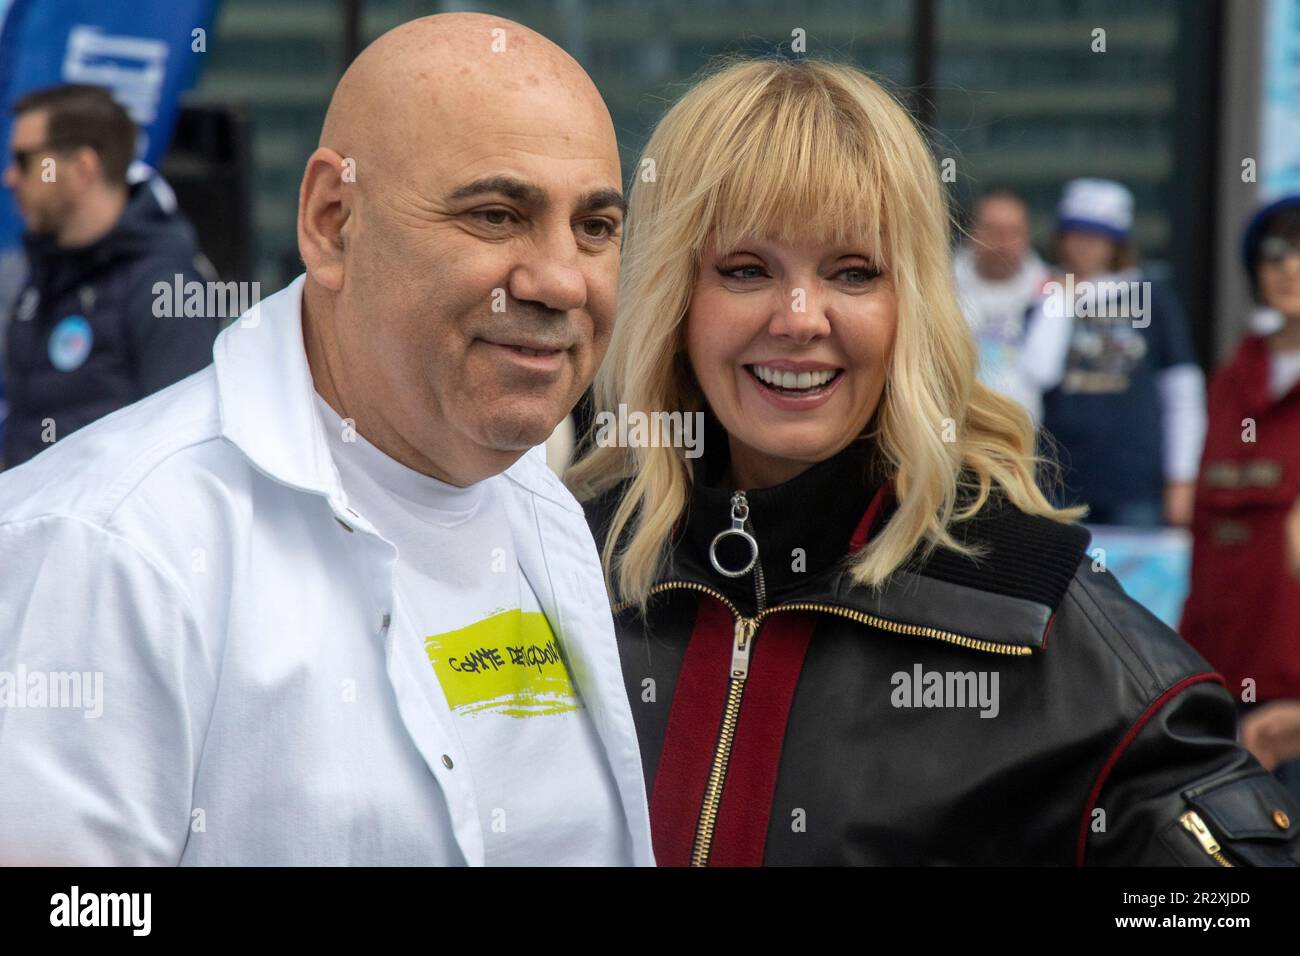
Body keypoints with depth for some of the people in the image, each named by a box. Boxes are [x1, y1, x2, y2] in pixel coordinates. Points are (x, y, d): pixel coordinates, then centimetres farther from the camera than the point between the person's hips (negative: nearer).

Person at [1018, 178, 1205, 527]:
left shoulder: (1152, 299, 6)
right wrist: (1059, 302, -1)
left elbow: (1183, 395, 6)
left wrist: (1181, 481, 3)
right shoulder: (1048, 298, 10)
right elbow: (1035, 374, -7)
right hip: (1061, 484, 1)